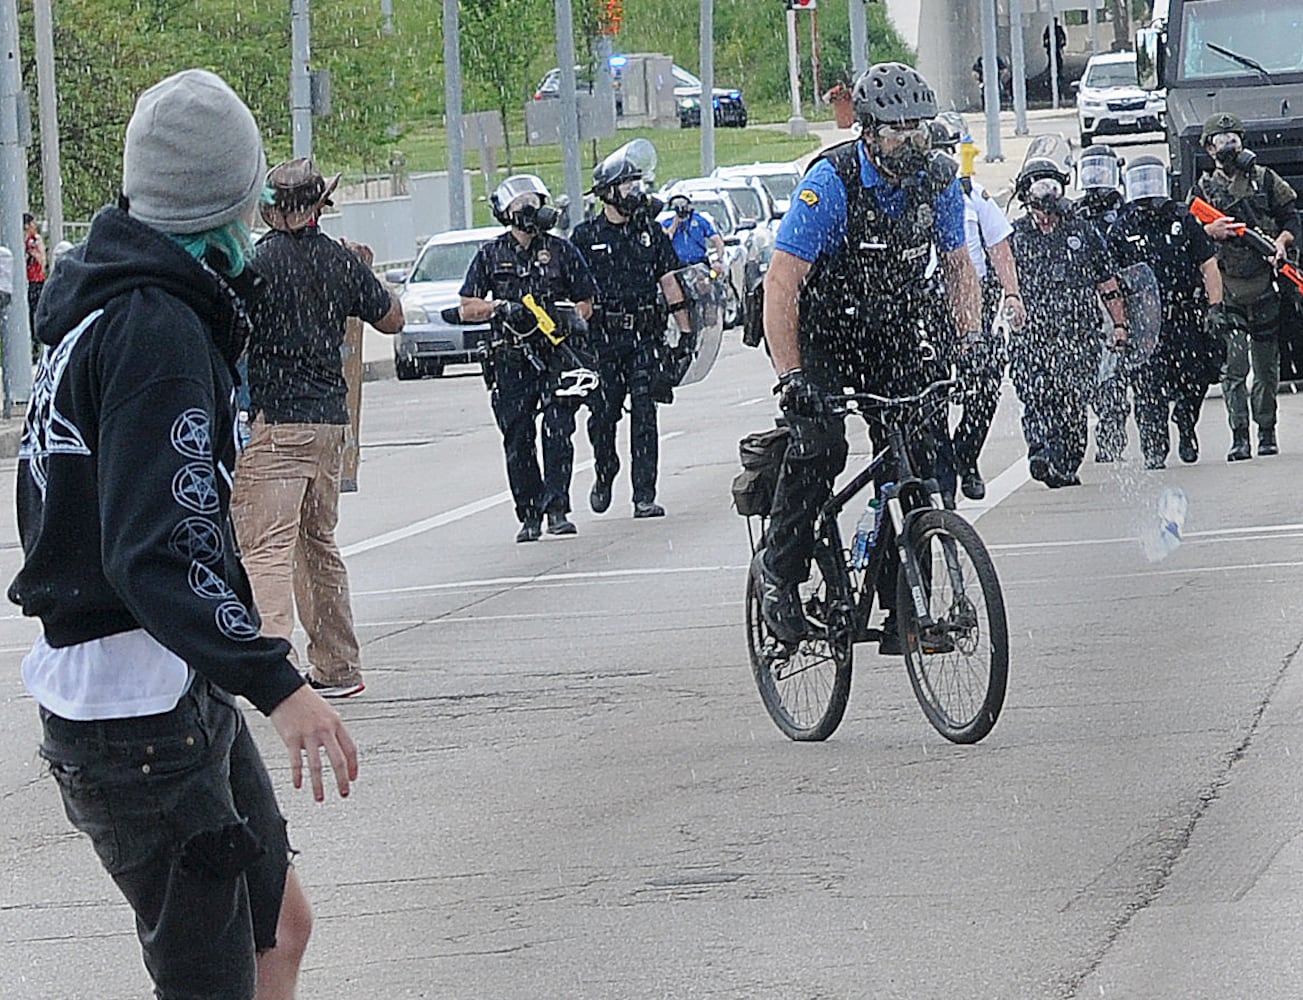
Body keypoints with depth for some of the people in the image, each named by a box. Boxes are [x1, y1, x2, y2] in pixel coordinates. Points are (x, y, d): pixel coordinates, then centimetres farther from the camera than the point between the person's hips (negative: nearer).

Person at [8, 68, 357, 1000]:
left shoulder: (110, 305, 11)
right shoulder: (158, 331, -21)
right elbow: (156, 555, -29)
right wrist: (276, 682, -39)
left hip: (185, 693, 11)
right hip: (135, 717, -11)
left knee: (282, 923, 17)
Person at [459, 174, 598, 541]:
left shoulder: (561, 250, 7)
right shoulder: (491, 256, 8)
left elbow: (585, 303, 12)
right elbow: (466, 310, 8)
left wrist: (570, 318, -10)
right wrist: (499, 307, -10)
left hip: (556, 355, -1)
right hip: (511, 359, 1)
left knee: (558, 433, -11)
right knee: (517, 439, 1)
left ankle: (556, 510, -8)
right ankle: (528, 516, 7)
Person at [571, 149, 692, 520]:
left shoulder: (651, 232, 10)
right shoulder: (586, 236, 3)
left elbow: (669, 281, 12)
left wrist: (686, 330, 9)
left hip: (644, 336, 1)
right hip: (602, 338, -1)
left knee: (644, 415, -4)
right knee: (603, 413, 2)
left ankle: (644, 496, -4)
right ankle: (604, 475, 29)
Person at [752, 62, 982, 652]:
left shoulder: (937, 181, -9)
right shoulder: (831, 182, -25)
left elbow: (958, 266, 4)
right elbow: (781, 283, -28)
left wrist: (970, 340, -12)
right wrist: (789, 376, -36)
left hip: (893, 332, 4)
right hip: (820, 331, -4)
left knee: (919, 453, -11)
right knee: (820, 439, -26)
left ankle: (904, 607, -5)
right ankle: (779, 570, -5)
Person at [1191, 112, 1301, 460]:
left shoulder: (1265, 179, 10)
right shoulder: (1202, 189, 8)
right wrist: (1210, 231, -15)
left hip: (1265, 285, 1)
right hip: (1226, 288, -1)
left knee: (1267, 366, 6)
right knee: (1234, 366, -9)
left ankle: (1267, 433, 17)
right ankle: (1239, 438, -8)